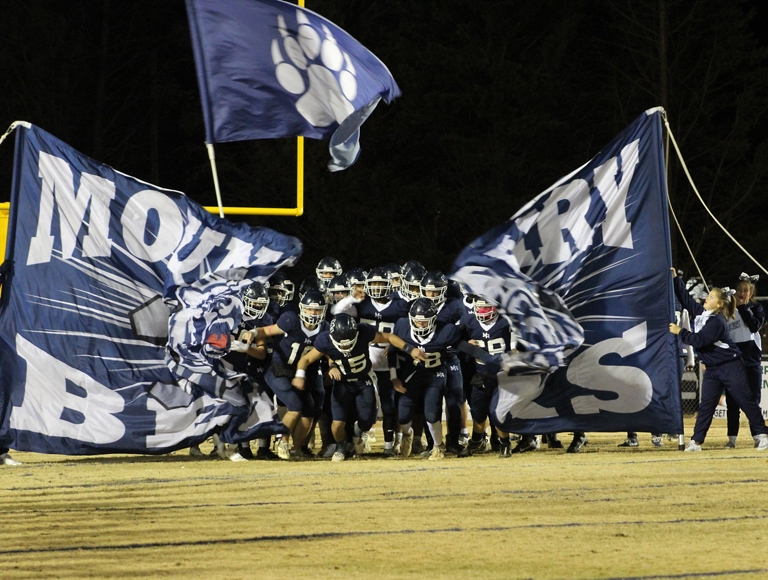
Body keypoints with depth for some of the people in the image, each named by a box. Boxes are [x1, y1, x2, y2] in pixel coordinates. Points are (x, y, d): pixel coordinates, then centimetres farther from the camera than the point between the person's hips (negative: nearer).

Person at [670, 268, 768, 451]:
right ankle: (696, 441, 0)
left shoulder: (717, 321, -21)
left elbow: (699, 340, -27)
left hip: (730, 367, -8)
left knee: (745, 400, -1)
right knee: (706, 405, 3)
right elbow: (686, 299, 13)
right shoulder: (701, 312, 5)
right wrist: (675, 279, 8)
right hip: (712, 369, 8)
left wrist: (680, 332, -19)